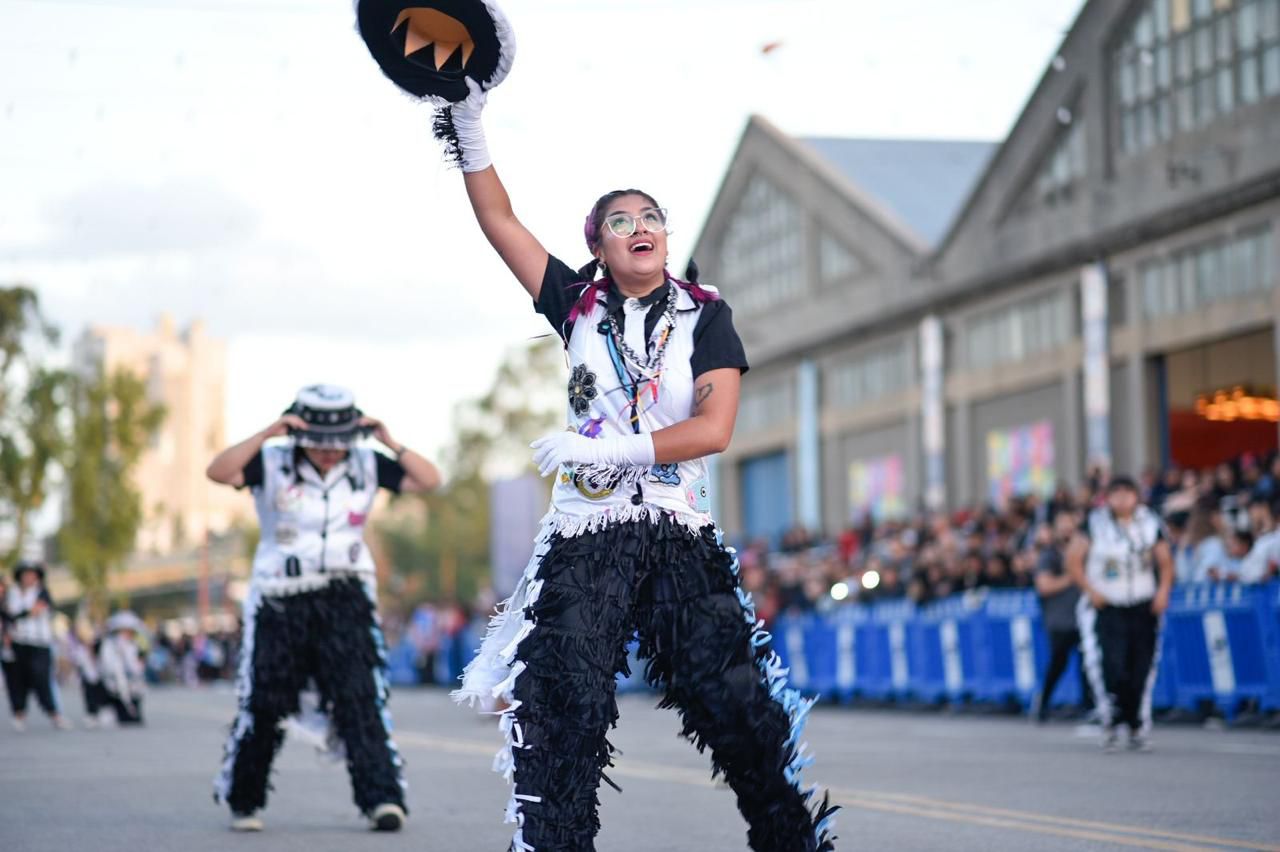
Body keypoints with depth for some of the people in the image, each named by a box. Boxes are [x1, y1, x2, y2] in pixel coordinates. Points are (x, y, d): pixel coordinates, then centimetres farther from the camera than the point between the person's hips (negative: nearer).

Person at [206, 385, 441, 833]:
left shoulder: (367, 466, 4)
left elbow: (429, 480, -1)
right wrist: (267, 434, -25)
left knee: (359, 699, -12)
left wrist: (390, 442, -12)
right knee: (263, 706, 3)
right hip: (280, 602, -1)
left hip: (346, 599, 1)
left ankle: (382, 797, -17)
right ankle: (242, 802, 21)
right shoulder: (273, 463, -4)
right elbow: (218, 472, -19)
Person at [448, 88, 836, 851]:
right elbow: (498, 219, 10)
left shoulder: (705, 316, 5)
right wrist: (469, 124, 2)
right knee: (557, 712, -9)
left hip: (682, 537, -1)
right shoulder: (580, 306, 11)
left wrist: (608, 448, -18)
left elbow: (714, 429, -8)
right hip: (586, 537, 1)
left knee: (738, 702, -3)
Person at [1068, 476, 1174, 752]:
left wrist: (1164, 590, -4)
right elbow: (1073, 559, -2)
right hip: (1106, 607, -3)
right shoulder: (1095, 523, -4)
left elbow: (1165, 561, 12)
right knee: (1111, 669, -15)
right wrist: (1090, 591, -11)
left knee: (1142, 670, 0)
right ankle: (1110, 725, 0)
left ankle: (1138, 729, 12)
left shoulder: (1150, 523, 4)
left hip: (1143, 608, 3)